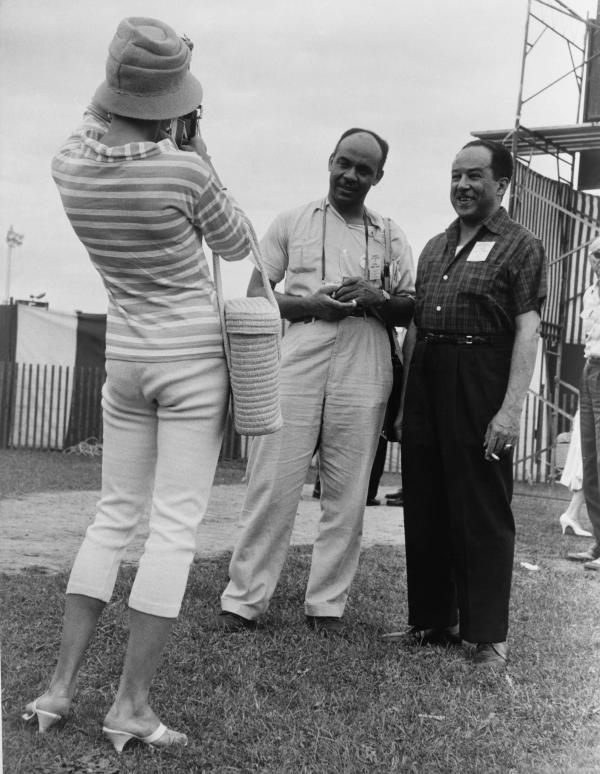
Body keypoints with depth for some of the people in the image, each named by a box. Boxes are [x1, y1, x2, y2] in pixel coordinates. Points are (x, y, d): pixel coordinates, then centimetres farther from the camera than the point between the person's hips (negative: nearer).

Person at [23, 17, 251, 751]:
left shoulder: (69, 166, -5)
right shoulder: (184, 171, -19)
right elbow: (237, 245, 0)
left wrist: (120, 86, 21)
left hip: (125, 359, 5)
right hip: (192, 360, -5)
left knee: (114, 516, 13)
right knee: (175, 526, -1)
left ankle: (60, 685, 11)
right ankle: (131, 703, 0)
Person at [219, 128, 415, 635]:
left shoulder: (391, 237, 17)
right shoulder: (292, 223, 13)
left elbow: (412, 309, 14)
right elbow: (256, 294, 8)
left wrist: (377, 297, -7)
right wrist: (309, 304, -9)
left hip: (363, 371, 2)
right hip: (296, 363, -1)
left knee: (347, 494, 3)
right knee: (272, 485, -4)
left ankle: (327, 605, 13)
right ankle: (244, 599, 4)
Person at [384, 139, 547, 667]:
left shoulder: (522, 247, 0)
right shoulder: (435, 247, 19)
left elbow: (527, 331, -9)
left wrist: (511, 409, -18)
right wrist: (403, 397, 15)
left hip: (480, 384, -6)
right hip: (426, 381, 6)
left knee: (483, 512, -2)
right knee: (424, 508, 9)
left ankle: (489, 635, 7)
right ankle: (432, 620, 22)